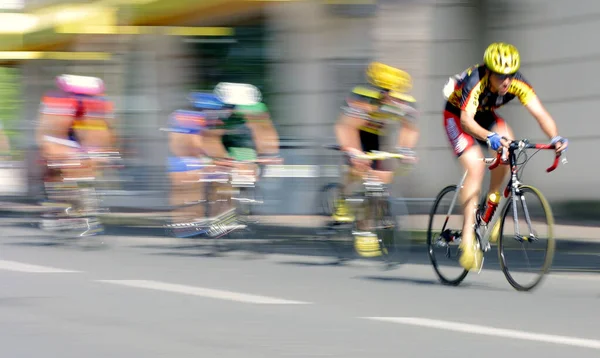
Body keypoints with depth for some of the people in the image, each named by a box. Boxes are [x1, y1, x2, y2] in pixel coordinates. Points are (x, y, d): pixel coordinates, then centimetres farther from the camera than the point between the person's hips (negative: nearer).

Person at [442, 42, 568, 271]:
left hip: (485, 117, 5)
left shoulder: (518, 84, -25)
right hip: (457, 116, -5)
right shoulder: (475, 82, -37)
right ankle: (468, 238, -24)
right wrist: (489, 137, -66)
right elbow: (466, 119, -48)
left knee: (507, 147, -24)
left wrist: (555, 137, -51)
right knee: (476, 167, -23)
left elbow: (540, 114, -32)